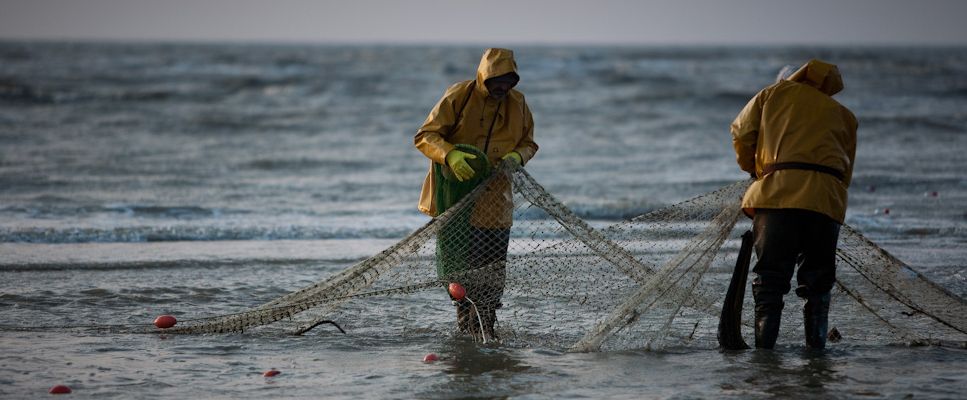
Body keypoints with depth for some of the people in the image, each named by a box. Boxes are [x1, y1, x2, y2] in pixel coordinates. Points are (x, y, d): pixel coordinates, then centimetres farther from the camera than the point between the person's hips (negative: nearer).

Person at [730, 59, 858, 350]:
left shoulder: (776, 93, 18)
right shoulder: (844, 115, 24)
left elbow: (741, 131, 18)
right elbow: (846, 171, 19)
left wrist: (751, 168, 32)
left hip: (779, 190, -2)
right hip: (827, 199, 2)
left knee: (769, 275, 1)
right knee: (817, 279, 12)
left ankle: (764, 343, -7)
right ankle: (816, 343, 8)